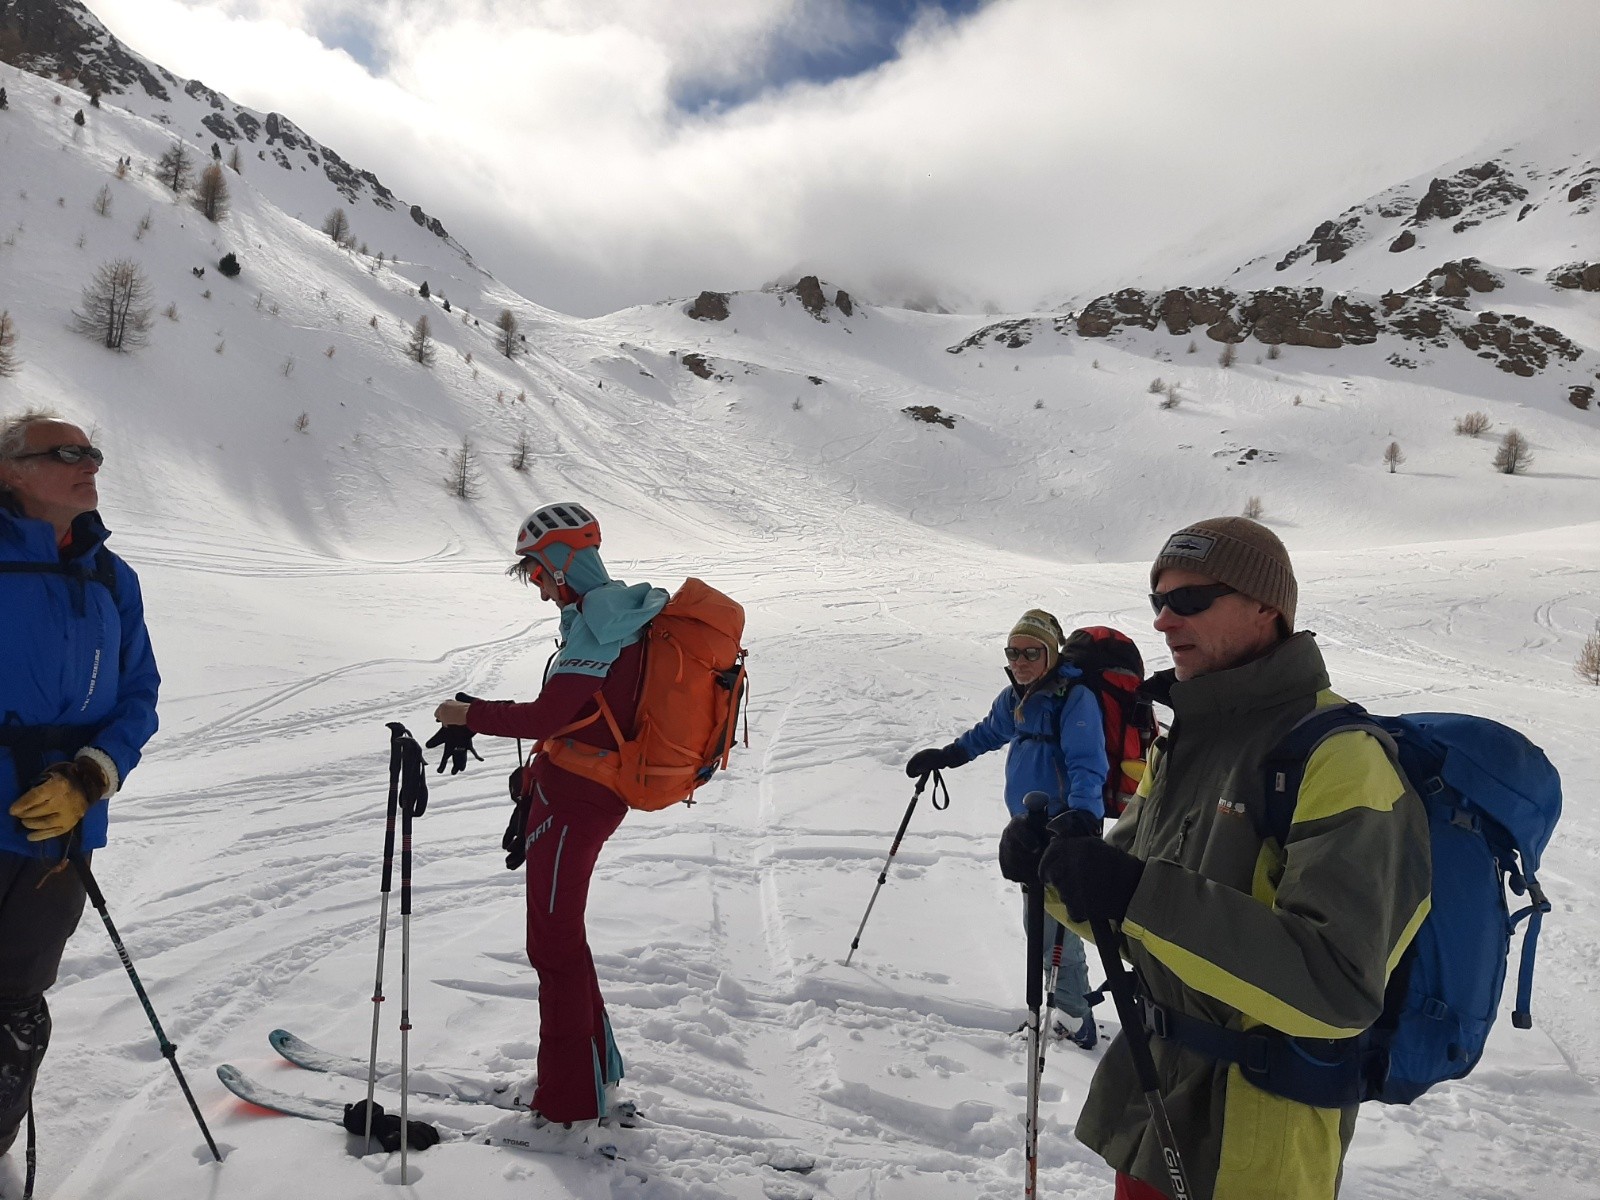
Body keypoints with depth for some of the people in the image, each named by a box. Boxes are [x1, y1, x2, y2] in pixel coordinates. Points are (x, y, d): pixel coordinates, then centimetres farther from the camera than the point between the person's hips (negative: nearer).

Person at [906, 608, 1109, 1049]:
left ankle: (1076, 1023, 9)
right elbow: (989, 733, 28)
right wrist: (944, 756, 29)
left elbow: (1088, 764, -25)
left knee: (1054, 928, -6)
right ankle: (1065, 1009, 29)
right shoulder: (1015, 698, 8)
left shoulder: (1075, 698, -16)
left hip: (1065, 827, -8)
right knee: (1039, 921, 15)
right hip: (1029, 824, 8)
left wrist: (1082, 814, -40)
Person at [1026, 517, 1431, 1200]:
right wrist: (1060, 866, -11)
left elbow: (1339, 988, -30)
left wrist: (1141, 895, -36)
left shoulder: (1337, 756, -21)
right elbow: (1120, 908, 10)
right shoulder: (1186, 740, 4)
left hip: (1257, 1140, -7)